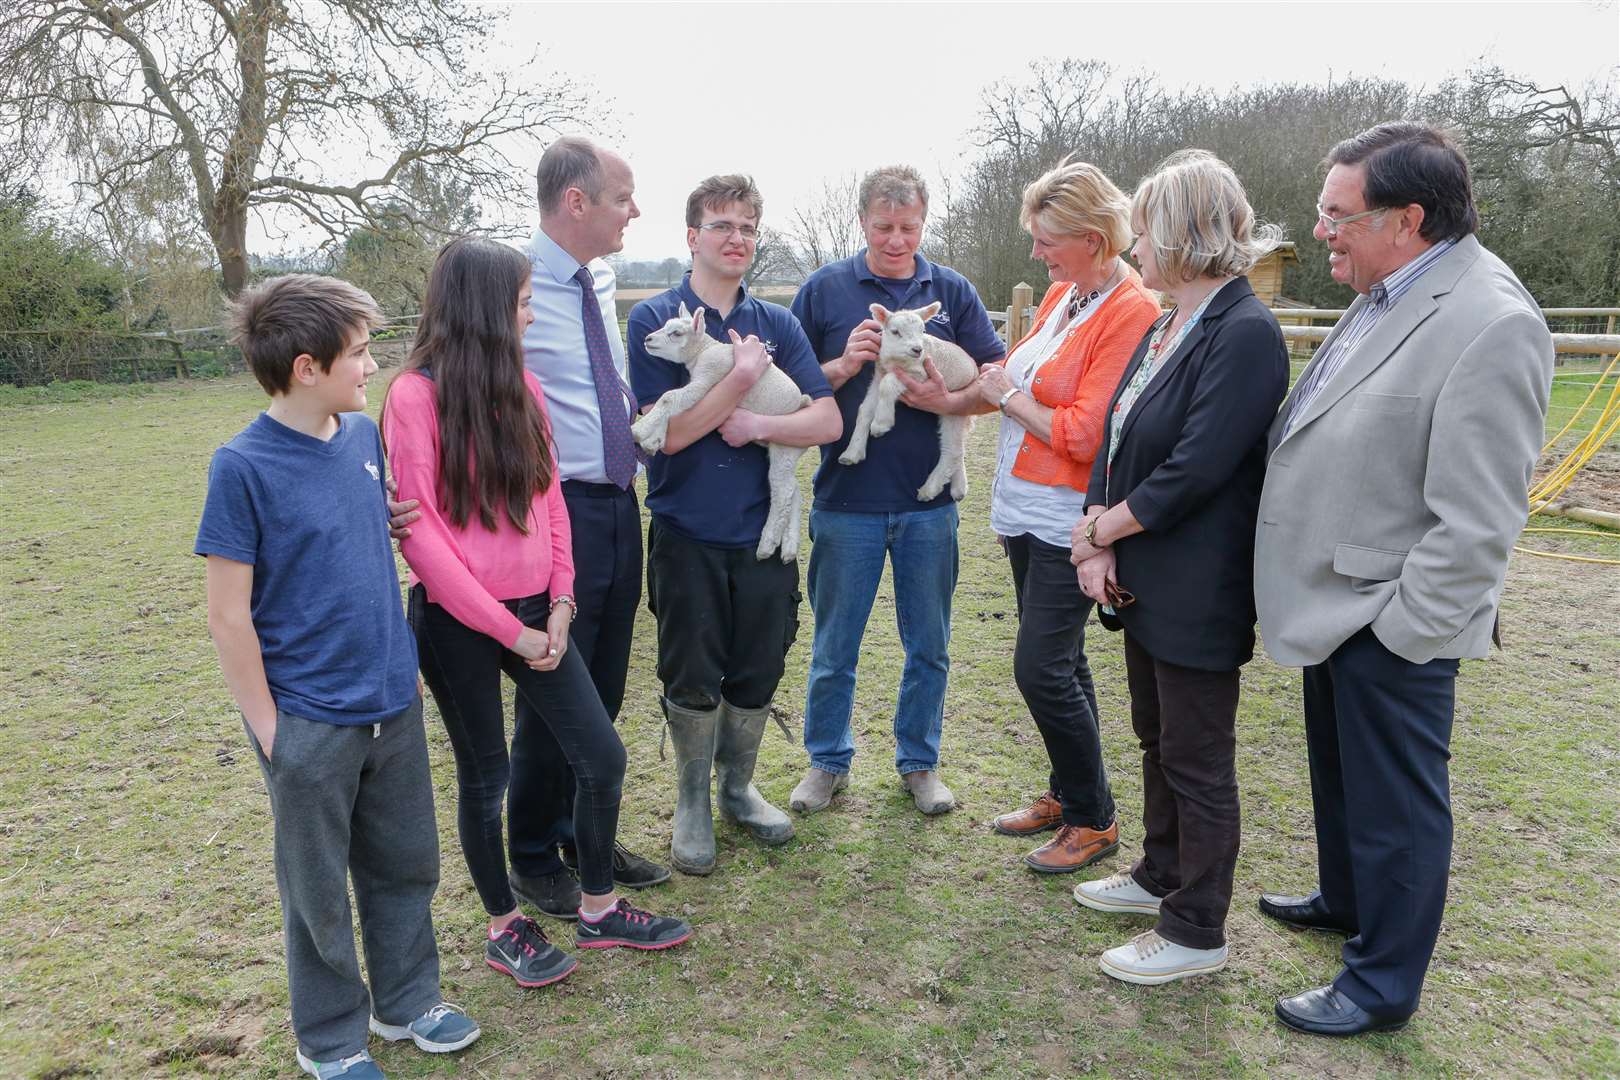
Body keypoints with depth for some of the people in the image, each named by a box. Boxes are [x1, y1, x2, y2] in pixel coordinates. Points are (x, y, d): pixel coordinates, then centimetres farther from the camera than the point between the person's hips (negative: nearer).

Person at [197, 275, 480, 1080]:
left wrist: (400, 668, 11)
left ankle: (406, 1000, 40)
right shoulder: (243, 467, -17)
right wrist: (267, 728, -11)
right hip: (310, 722, -5)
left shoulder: (364, 433, 0)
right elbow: (229, 615, -14)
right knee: (319, 891, 14)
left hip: (393, 702, 5)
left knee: (405, 864, 19)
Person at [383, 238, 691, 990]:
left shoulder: (521, 386, 5)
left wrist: (560, 602, -2)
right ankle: (504, 927, 31)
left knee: (602, 756, 7)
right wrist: (506, 629, -15)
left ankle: (598, 910, 27)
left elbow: (549, 497, 8)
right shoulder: (416, 396, -13)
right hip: (456, 621, -6)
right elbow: (420, 533, -15)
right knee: (485, 776, 9)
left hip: (533, 612, 6)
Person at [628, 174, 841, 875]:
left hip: (763, 531, 3)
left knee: (757, 676, 12)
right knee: (693, 681, 6)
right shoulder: (654, 319, -4)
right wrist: (744, 376, -14)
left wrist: (757, 425, -16)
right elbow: (671, 431, -14)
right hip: (687, 534, -3)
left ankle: (737, 787, 35)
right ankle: (692, 802, 28)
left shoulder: (777, 323, 6)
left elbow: (828, 420, -3)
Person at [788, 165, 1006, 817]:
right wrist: (843, 366, -17)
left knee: (928, 645, 12)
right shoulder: (826, 288, 1)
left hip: (928, 501, 2)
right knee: (834, 646, 10)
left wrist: (948, 400, -17)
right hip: (846, 498, -1)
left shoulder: (953, 292, 5)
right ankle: (828, 761, 28)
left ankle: (919, 761, 29)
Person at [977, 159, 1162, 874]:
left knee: (1041, 667, -5)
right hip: (1026, 509, 8)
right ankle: (1065, 794, 31)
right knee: (1059, 661, 16)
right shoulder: (1061, 293, 10)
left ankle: (1094, 819, 14)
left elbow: (1084, 435, -20)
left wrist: (1005, 394, -10)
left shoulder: (1131, 312, -16)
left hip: (1067, 520, -8)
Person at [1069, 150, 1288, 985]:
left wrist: (1102, 528, -12)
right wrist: (1099, 542, -6)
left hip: (1199, 595, -9)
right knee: (1157, 738, 22)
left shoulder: (1245, 333, -20)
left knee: (1198, 762, 6)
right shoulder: (1165, 327, 8)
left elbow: (1194, 471, -24)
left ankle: (1196, 933, 23)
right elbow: (1116, 439, 7)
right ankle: (1161, 876, 42)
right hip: (1143, 584, 9)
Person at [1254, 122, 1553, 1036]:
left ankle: (1385, 986, 28)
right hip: (1336, 606, 9)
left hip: (1391, 626, -9)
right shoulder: (1386, 298, 6)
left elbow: (1477, 520, -24)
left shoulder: (1491, 323, -23)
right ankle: (1345, 900, 50)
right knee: (1340, 777, 27)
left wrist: (1400, 630, -19)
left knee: (1394, 807, 9)